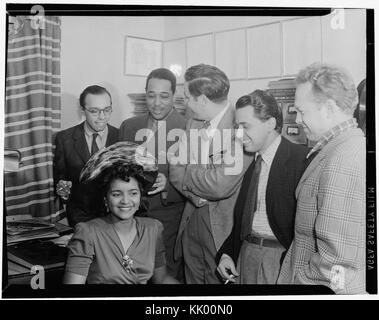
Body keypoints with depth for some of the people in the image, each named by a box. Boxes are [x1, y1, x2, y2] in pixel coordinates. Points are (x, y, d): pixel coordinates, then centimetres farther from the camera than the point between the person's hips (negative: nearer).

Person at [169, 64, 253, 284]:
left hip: (223, 225, -6)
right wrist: (197, 196, -14)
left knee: (220, 279, 8)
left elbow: (221, 185, -27)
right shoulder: (194, 124, 4)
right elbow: (175, 171, 3)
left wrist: (187, 172, -10)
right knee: (193, 278, 18)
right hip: (192, 220, 7)